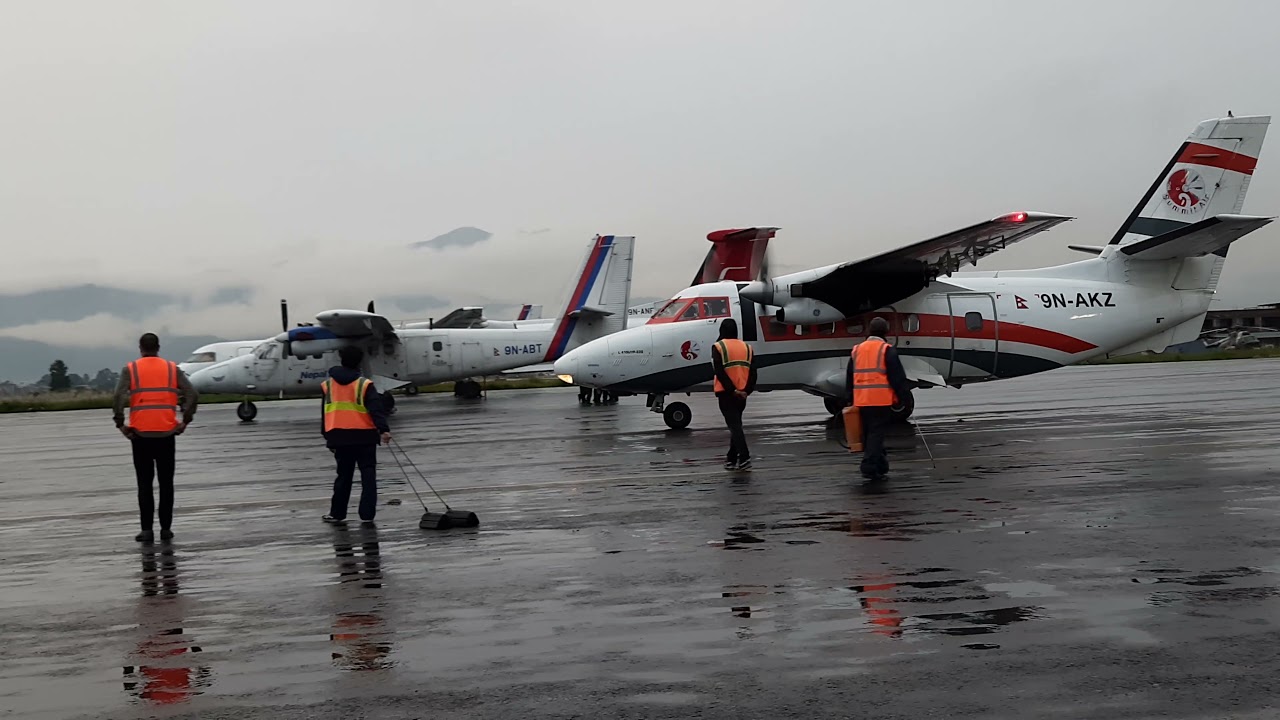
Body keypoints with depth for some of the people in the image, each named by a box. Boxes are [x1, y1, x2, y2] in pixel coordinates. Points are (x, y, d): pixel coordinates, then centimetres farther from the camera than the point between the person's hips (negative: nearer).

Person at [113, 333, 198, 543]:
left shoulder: (130, 369, 1)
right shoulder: (172, 369, 6)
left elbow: (119, 397, -12)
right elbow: (192, 395, -4)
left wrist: (120, 424, -4)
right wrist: (185, 421, 2)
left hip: (141, 434, -1)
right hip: (167, 433, 1)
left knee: (145, 484, 5)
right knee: (166, 483, 9)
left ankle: (147, 530, 3)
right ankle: (166, 529, 10)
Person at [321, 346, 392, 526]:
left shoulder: (328, 384, 7)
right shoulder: (364, 385, -5)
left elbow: (324, 413, 14)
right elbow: (376, 409, -17)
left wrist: (328, 437, 22)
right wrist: (383, 429, -25)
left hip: (339, 437, 3)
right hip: (364, 436, -3)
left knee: (343, 475, 15)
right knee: (368, 475, 3)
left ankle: (337, 513, 18)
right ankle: (367, 514, -1)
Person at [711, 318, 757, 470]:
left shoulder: (718, 347, -5)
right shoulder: (746, 347, 9)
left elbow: (719, 371, -15)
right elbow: (753, 371, 1)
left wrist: (732, 390, -15)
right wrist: (747, 390, -2)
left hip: (726, 394, -5)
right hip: (742, 394, 5)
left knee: (734, 426, -6)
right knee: (736, 424, 17)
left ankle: (744, 458, -18)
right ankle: (731, 459, 24)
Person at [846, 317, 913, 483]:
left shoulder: (856, 350, 13)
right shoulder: (887, 350, -5)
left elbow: (849, 377, 17)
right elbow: (897, 376, -8)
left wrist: (849, 399, 22)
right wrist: (905, 394, -1)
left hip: (861, 400, 6)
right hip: (881, 399, -5)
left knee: (869, 433, 14)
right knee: (876, 433, -5)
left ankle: (880, 466, 22)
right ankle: (870, 467, -12)